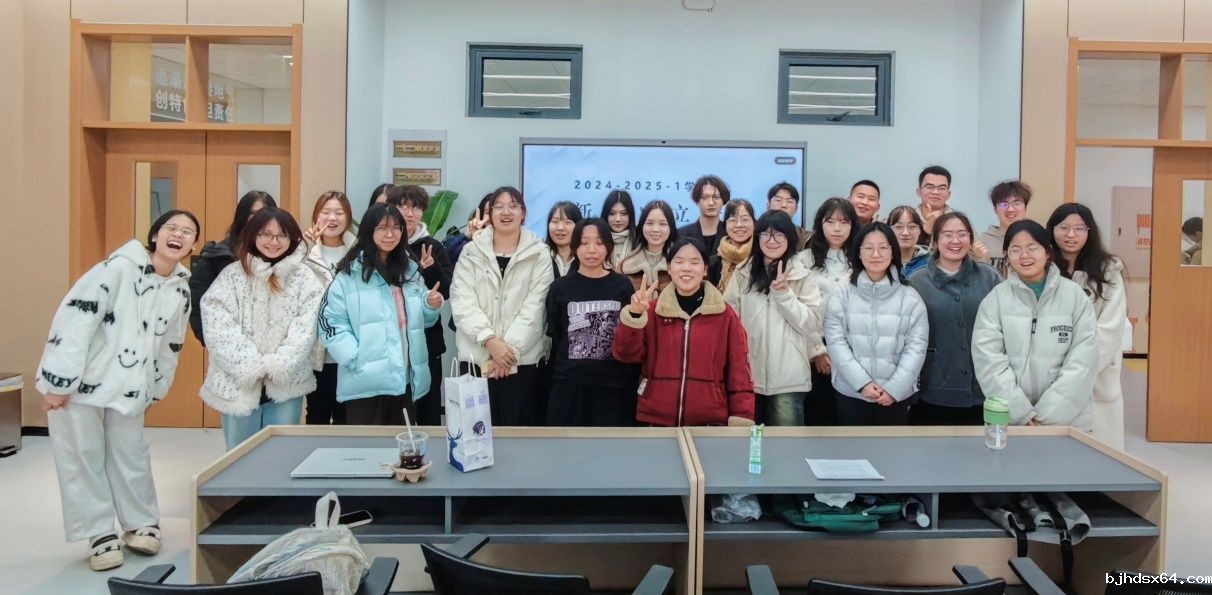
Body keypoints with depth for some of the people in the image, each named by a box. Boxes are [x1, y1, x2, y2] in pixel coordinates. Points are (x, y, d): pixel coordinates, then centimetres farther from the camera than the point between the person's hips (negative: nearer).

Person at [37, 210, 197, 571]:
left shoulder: (181, 290, 3)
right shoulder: (119, 267, -17)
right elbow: (74, 317, -20)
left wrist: (156, 389, 17)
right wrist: (59, 380, -20)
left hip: (129, 387, 5)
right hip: (78, 380, -4)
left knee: (131, 455, 11)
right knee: (83, 457, 3)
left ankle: (142, 523, 27)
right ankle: (101, 534, 15)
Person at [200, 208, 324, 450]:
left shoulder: (304, 278, 2)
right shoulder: (232, 275, 0)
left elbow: (306, 329, -6)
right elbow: (220, 329, -9)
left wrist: (277, 366, -16)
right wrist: (253, 367, -15)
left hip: (286, 385, 0)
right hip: (238, 384, 0)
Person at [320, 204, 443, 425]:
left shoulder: (409, 269, 14)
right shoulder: (350, 274, -6)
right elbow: (331, 323, -10)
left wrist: (430, 306, 1)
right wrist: (357, 360, -18)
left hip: (405, 380, 5)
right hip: (366, 384, -5)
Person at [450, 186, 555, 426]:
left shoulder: (539, 254, 3)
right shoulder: (472, 251, 6)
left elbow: (534, 307, -4)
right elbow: (462, 302, -3)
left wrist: (509, 348, -12)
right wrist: (490, 340, -15)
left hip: (523, 359, -1)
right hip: (476, 357, 1)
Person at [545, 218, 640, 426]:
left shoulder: (622, 286, 4)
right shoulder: (560, 287, 4)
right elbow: (554, 339, 7)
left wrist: (634, 382, 0)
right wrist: (553, 379, 3)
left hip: (615, 385, 0)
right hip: (569, 384, 0)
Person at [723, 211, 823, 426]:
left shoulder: (804, 276, 2)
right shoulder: (743, 273, 6)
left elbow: (812, 324, -5)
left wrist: (783, 293, -15)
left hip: (788, 380, -2)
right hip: (748, 376, 2)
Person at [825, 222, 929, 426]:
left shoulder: (910, 298, 2)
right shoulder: (842, 295, 0)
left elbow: (917, 346, -3)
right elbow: (835, 342, -6)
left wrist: (894, 388, -13)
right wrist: (862, 383, -15)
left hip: (896, 395, 1)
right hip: (851, 393, 0)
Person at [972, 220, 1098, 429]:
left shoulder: (1075, 296, 1)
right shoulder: (995, 299, 0)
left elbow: (1083, 361, -6)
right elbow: (989, 362, -8)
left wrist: (1046, 414, -13)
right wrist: (1023, 413, -16)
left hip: (1067, 421, 0)